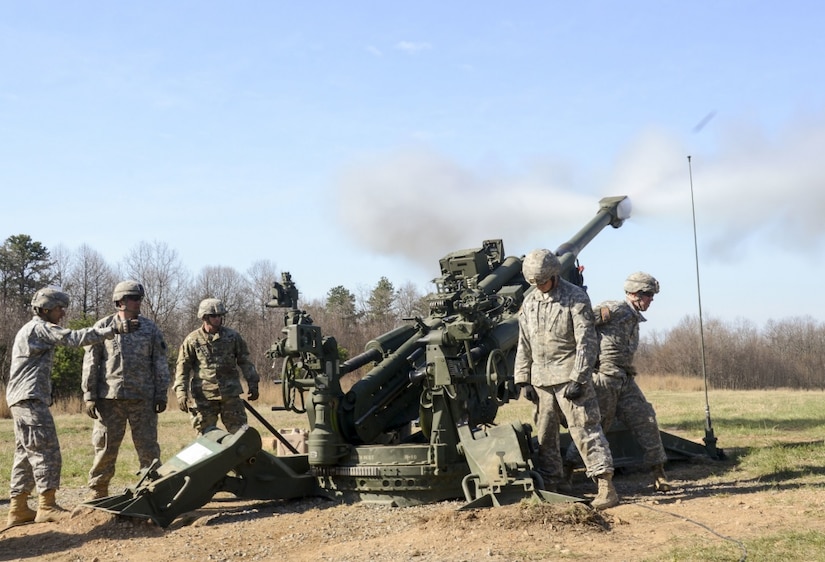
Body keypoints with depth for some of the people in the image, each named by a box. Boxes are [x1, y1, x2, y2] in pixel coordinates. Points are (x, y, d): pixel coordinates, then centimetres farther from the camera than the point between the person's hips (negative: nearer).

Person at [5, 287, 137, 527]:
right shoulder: (39, 327, -8)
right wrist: (113, 330, -25)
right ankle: (47, 507, -9)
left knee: (26, 454, 11)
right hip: (30, 400, -11)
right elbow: (74, 338, -21)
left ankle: (18, 509, 13)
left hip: (22, 401, 11)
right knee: (47, 452, -10)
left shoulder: (32, 330, 23)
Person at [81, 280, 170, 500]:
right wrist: (89, 395, -2)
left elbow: (160, 363, 9)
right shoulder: (103, 327, 4)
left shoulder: (150, 328, 7)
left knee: (148, 446, 4)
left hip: (143, 398, 1)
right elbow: (91, 362, 4)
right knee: (105, 447, 4)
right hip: (110, 398, -1)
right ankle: (97, 494, 15)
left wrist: (161, 394, 3)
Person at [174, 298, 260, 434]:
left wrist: (253, 384, 9)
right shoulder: (192, 340, 0)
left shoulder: (232, 336, 6)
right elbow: (182, 368, 0)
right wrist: (181, 393, -9)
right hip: (203, 396, -2)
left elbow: (245, 361, 13)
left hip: (230, 394, 2)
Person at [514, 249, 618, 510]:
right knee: (544, 434, 9)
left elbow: (587, 342, -11)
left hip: (570, 377, -6)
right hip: (541, 380, 6)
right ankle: (549, 486, 19)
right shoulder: (529, 302, 12)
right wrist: (524, 379, 10)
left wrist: (578, 379, -16)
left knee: (585, 428, -9)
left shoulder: (576, 298, -7)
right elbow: (524, 344, 16)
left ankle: (606, 486, -8)